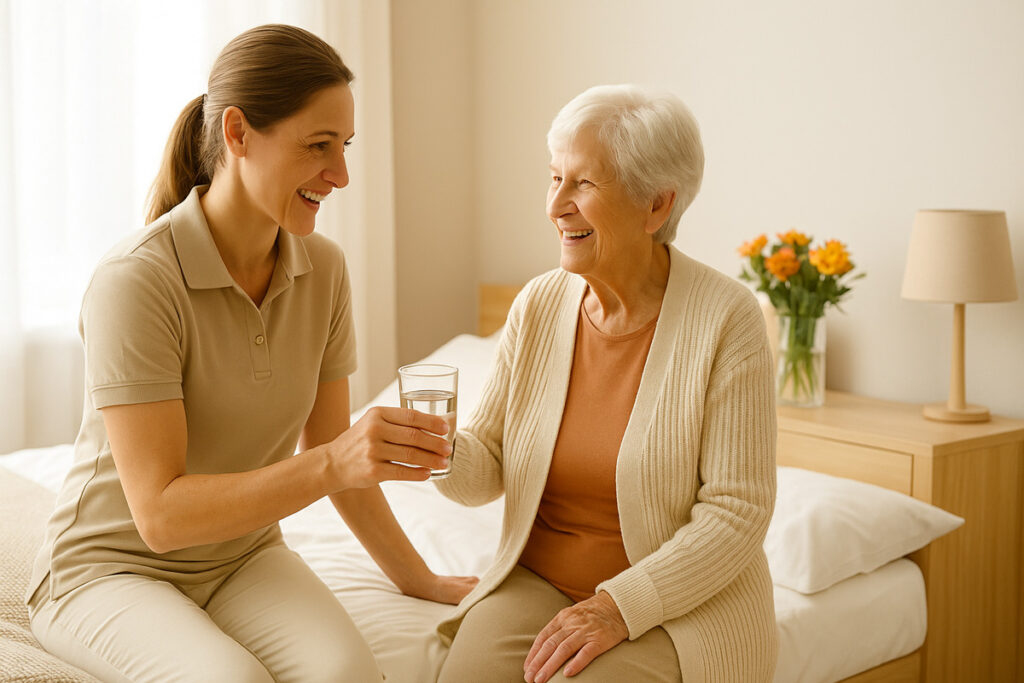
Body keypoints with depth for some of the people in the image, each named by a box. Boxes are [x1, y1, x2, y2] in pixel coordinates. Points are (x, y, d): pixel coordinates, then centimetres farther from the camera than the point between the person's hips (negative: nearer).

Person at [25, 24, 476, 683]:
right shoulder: (136, 281, -24)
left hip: (244, 552, 4)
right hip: (111, 566, -4)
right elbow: (160, 513, -26)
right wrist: (331, 466, -38)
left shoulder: (323, 269, -5)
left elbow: (331, 450, 6)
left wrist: (419, 578, 12)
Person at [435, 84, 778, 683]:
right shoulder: (538, 306, 1)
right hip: (536, 582, 4)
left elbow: (738, 510, -13)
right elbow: (489, 471, 4)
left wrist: (621, 605, -20)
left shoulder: (727, 317, -13)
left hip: (682, 603, -3)